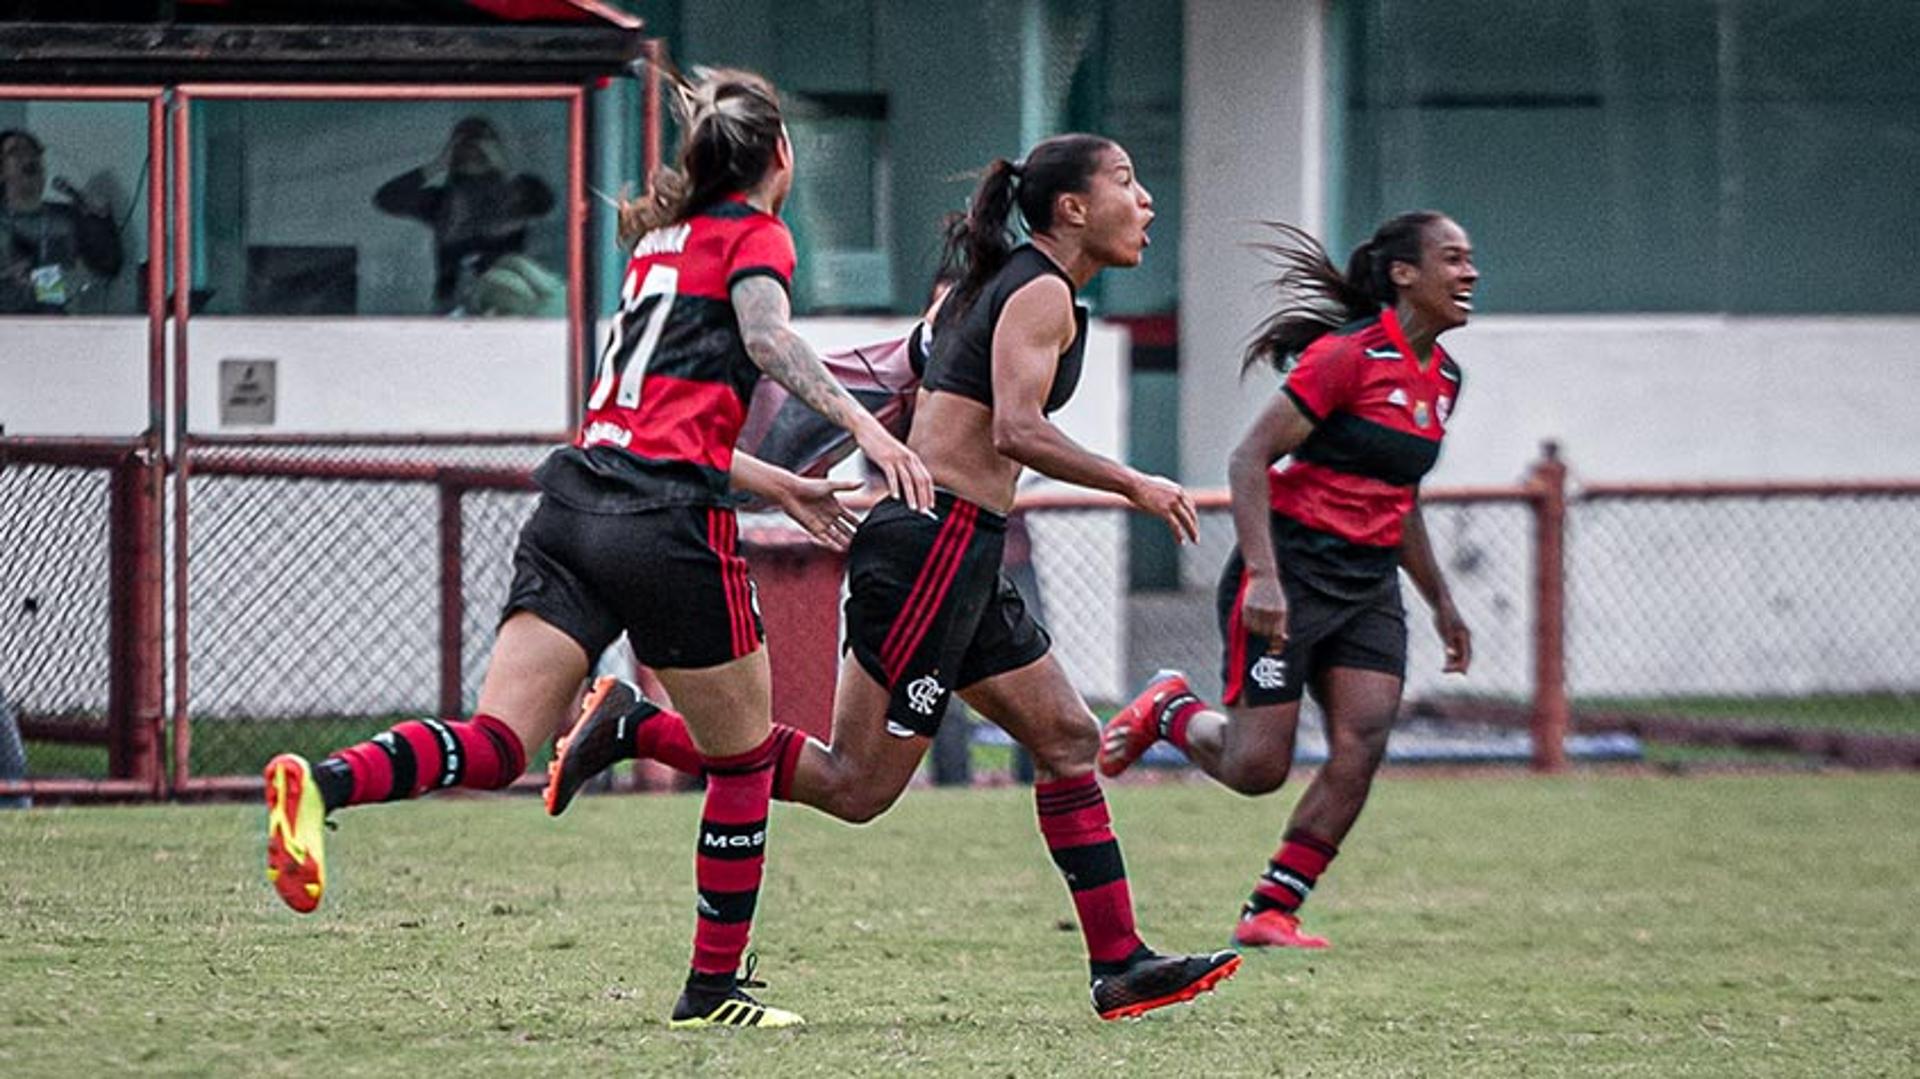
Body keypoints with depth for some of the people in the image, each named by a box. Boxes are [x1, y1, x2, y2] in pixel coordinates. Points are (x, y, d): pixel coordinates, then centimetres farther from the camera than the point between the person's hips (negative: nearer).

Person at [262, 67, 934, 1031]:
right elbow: (766, 337, -17)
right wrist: (861, 423, -25)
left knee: (494, 746, -7)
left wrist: (779, 488, 36)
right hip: (670, 526, -6)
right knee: (744, 757, 12)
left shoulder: (664, 237, 27)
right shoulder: (754, 234, 5)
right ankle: (712, 989, 16)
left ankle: (324, 784, -34)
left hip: (578, 492, 6)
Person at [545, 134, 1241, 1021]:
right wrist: (1135, 487, -16)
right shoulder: (1042, 292, -10)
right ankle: (633, 727, -5)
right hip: (936, 547, -10)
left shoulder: (989, 286, 19)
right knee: (856, 787, -8)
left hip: (960, 562, 10)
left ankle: (1120, 965, 7)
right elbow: (1016, 430, -22)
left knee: (1068, 740, 8)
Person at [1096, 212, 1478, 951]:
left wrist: (1440, 603, 24)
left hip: (1370, 584, 7)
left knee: (1361, 746, -11)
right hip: (1293, 570, -7)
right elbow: (1250, 459, -16)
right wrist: (1263, 576, -25)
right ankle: (1171, 710, 26)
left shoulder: (1442, 379, 11)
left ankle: (1270, 913, -3)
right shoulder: (1348, 356, -14)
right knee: (1257, 768, -6)